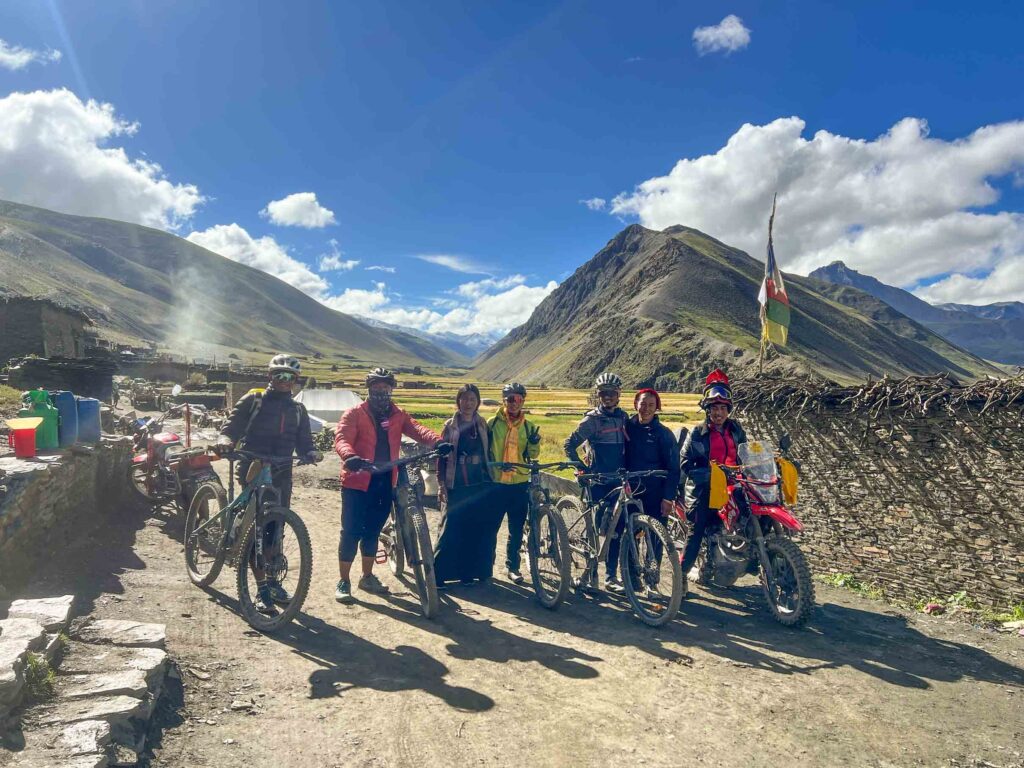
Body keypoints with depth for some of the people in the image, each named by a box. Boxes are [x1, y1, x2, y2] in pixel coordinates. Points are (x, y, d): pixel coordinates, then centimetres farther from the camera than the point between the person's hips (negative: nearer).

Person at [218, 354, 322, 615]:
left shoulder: (297, 410, 13)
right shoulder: (253, 400, 1)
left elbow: (303, 441, 8)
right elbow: (232, 426, -4)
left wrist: (311, 453, -14)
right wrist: (225, 440, -26)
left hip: (281, 475, 4)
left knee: (275, 530, 10)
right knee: (256, 529, -5)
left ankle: (273, 581, 24)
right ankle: (261, 589, 0)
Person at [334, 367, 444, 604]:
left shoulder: (398, 415, 9)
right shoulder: (354, 414, -2)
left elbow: (416, 429, -7)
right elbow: (341, 439, -17)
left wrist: (438, 441, -28)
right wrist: (350, 457, -39)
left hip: (385, 482, 4)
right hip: (358, 481, -4)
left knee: (373, 531, 16)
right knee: (352, 531, -1)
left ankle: (367, 577, 29)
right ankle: (343, 581, 11)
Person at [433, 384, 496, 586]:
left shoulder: (483, 425, 8)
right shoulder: (450, 426, 1)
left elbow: (488, 452, 14)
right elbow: (441, 456, 0)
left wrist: (492, 477, 9)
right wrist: (441, 484, -5)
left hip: (480, 486, 3)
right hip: (457, 486, -3)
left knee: (477, 530, 5)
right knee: (450, 529, -4)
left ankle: (468, 571, 18)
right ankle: (437, 573, 3)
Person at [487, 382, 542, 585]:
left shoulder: (529, 426, 6)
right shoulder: (492, 423, 0)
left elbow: (532, 456, 6)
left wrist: (534, 443, -13)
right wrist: (486, 469, -7)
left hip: (520, 484, 2)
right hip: (496, 483, -2)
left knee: (516, 530, 9)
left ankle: (513, 566, 22)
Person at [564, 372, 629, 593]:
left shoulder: (623, 417, 9)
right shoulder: (592, 420, -6)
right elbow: (570, 444, -6)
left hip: (619, 480, 4)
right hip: (598, 481, -4)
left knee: (617, 528, 4)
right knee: (598, 527, -2)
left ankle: (611, 576, 13)